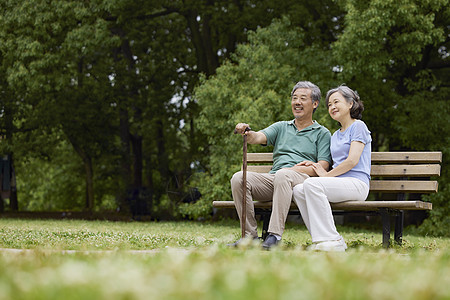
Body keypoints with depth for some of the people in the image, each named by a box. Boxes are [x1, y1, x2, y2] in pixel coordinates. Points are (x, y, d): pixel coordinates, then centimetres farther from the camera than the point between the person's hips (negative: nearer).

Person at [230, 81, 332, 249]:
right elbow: (259, 137, 6)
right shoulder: (281, 127, 26)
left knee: (282, 175, -39)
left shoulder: (322, 133, 15)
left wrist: (294, 169, -14)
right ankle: (250, 235, -21)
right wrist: (247, 133, -20)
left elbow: (322, 167, 1)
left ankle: (274, 235, -40)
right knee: (239, 178, -23)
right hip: (273, 179, 4)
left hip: (303, 180, -4)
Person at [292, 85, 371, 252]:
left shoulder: (358, 126, 1)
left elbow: (352, 161, -10)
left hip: (356, 183, -8)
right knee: (298, 190, -17)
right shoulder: (335, 135, 27)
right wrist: (314, 165, 10)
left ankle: (331, 240, -31)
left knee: (311, 184, -31)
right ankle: (322, 239, -20)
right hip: (339, 184, 8)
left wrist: (327, 175, -4)